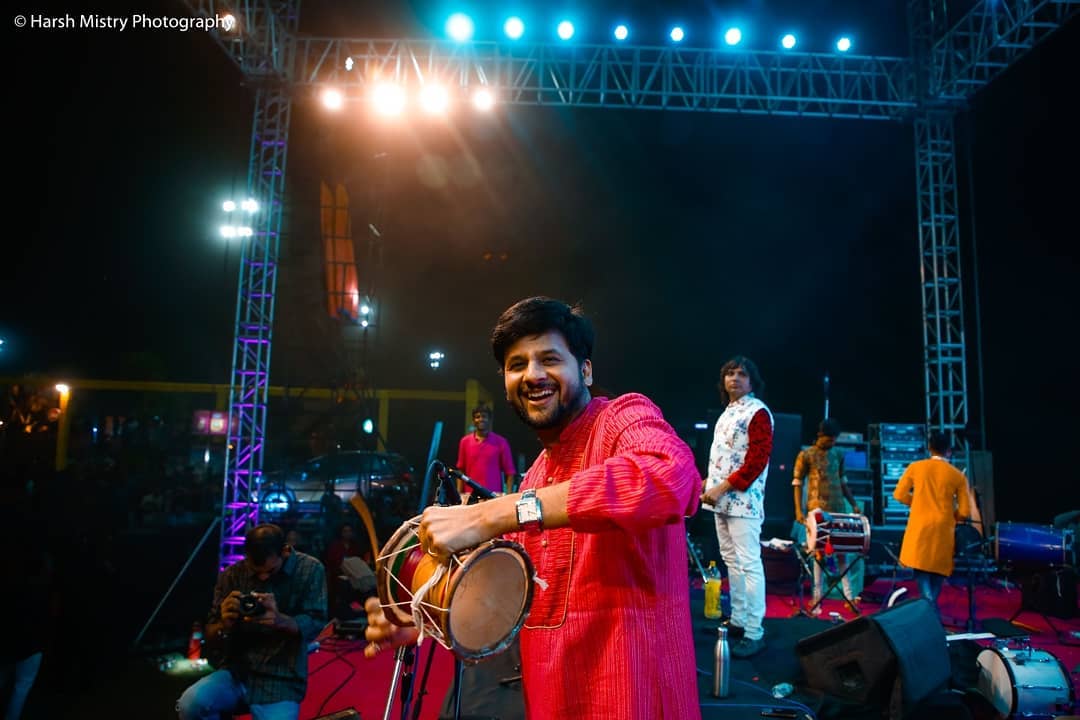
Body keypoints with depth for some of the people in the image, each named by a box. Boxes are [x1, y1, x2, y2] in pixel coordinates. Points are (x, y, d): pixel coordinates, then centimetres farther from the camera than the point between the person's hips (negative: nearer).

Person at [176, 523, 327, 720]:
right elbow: (211, 638, 3)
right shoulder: (231, 575, 0)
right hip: (236, 674, 3)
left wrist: (280, 620, -30)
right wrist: (224, 625, -21)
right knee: (190, 703, -24)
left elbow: (316, 624, -10)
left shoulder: (310, 570, -4)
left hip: (281, 681, -3)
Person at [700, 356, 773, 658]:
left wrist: (722, 487, -19)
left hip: (742, 500, -9)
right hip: (722, 499, 9)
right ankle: (738, 621, 24)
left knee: (749, 564, -6)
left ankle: (754, 633, -1)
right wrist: (710, 482, 14)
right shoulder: (728, 411, 17)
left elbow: (758, 460, -17)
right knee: (731, 561, 14)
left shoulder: (757, 412, -10)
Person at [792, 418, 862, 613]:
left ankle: (848, 596, 13)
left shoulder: (838, 454, 9)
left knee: (842, 551, 6)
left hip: (838, 509, 4)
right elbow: (797, 483, -6)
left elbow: (842, 480, 17)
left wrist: (854, 504, 11)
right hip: (817, 510, -4)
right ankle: (817, 598, 7)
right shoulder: (805, 455, -6)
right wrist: (798, 510, -13)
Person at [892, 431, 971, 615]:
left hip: (920, 528, 0)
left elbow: (899, 495, 2)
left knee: (922, 569, 4)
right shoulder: (958, 476, 1)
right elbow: (965, 513, 0)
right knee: (938, 571, 13)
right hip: (944, 531, 0)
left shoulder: (915, 467, 1)